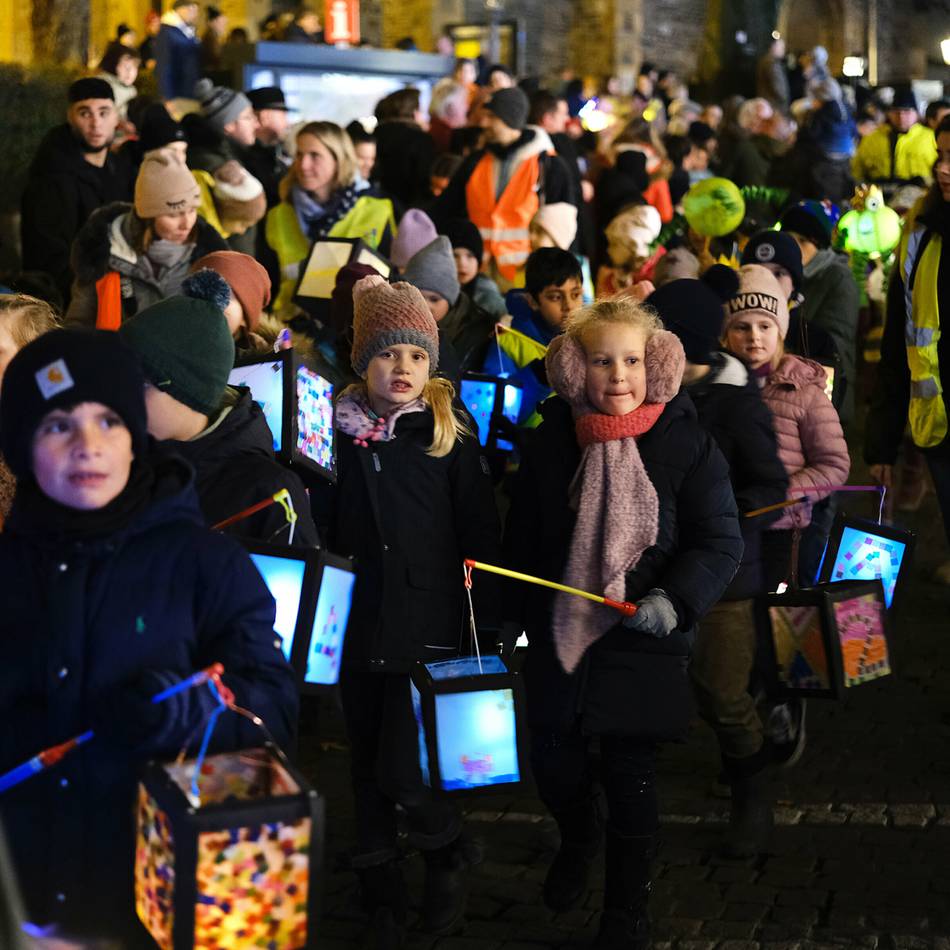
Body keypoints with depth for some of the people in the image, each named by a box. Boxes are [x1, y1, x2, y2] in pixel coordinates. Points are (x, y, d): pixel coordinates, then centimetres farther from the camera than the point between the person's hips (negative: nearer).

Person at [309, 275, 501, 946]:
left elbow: (482, 540, -2)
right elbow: (324, 531, 12)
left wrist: (488, 628, -4)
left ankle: (449, 853, 19)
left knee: (404, 771, -10)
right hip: (358, 627, 3)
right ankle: (382, 889, 30)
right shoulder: (341, 436, 2)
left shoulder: (451, 440, -3)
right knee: (367, 766, 13)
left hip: (428, 626, -3)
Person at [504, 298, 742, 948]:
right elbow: (522, 544, 12)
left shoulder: (688, 447, -9)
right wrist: (511, 619, 15)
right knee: (554, 767, 14)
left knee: (632, 782, 6)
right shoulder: (548, 446, 2)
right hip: (557, 638, 3)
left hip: (643, 646, -3)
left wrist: (674, 599, -25)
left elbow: (721, 543, -10)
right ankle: (578, 842, 49)